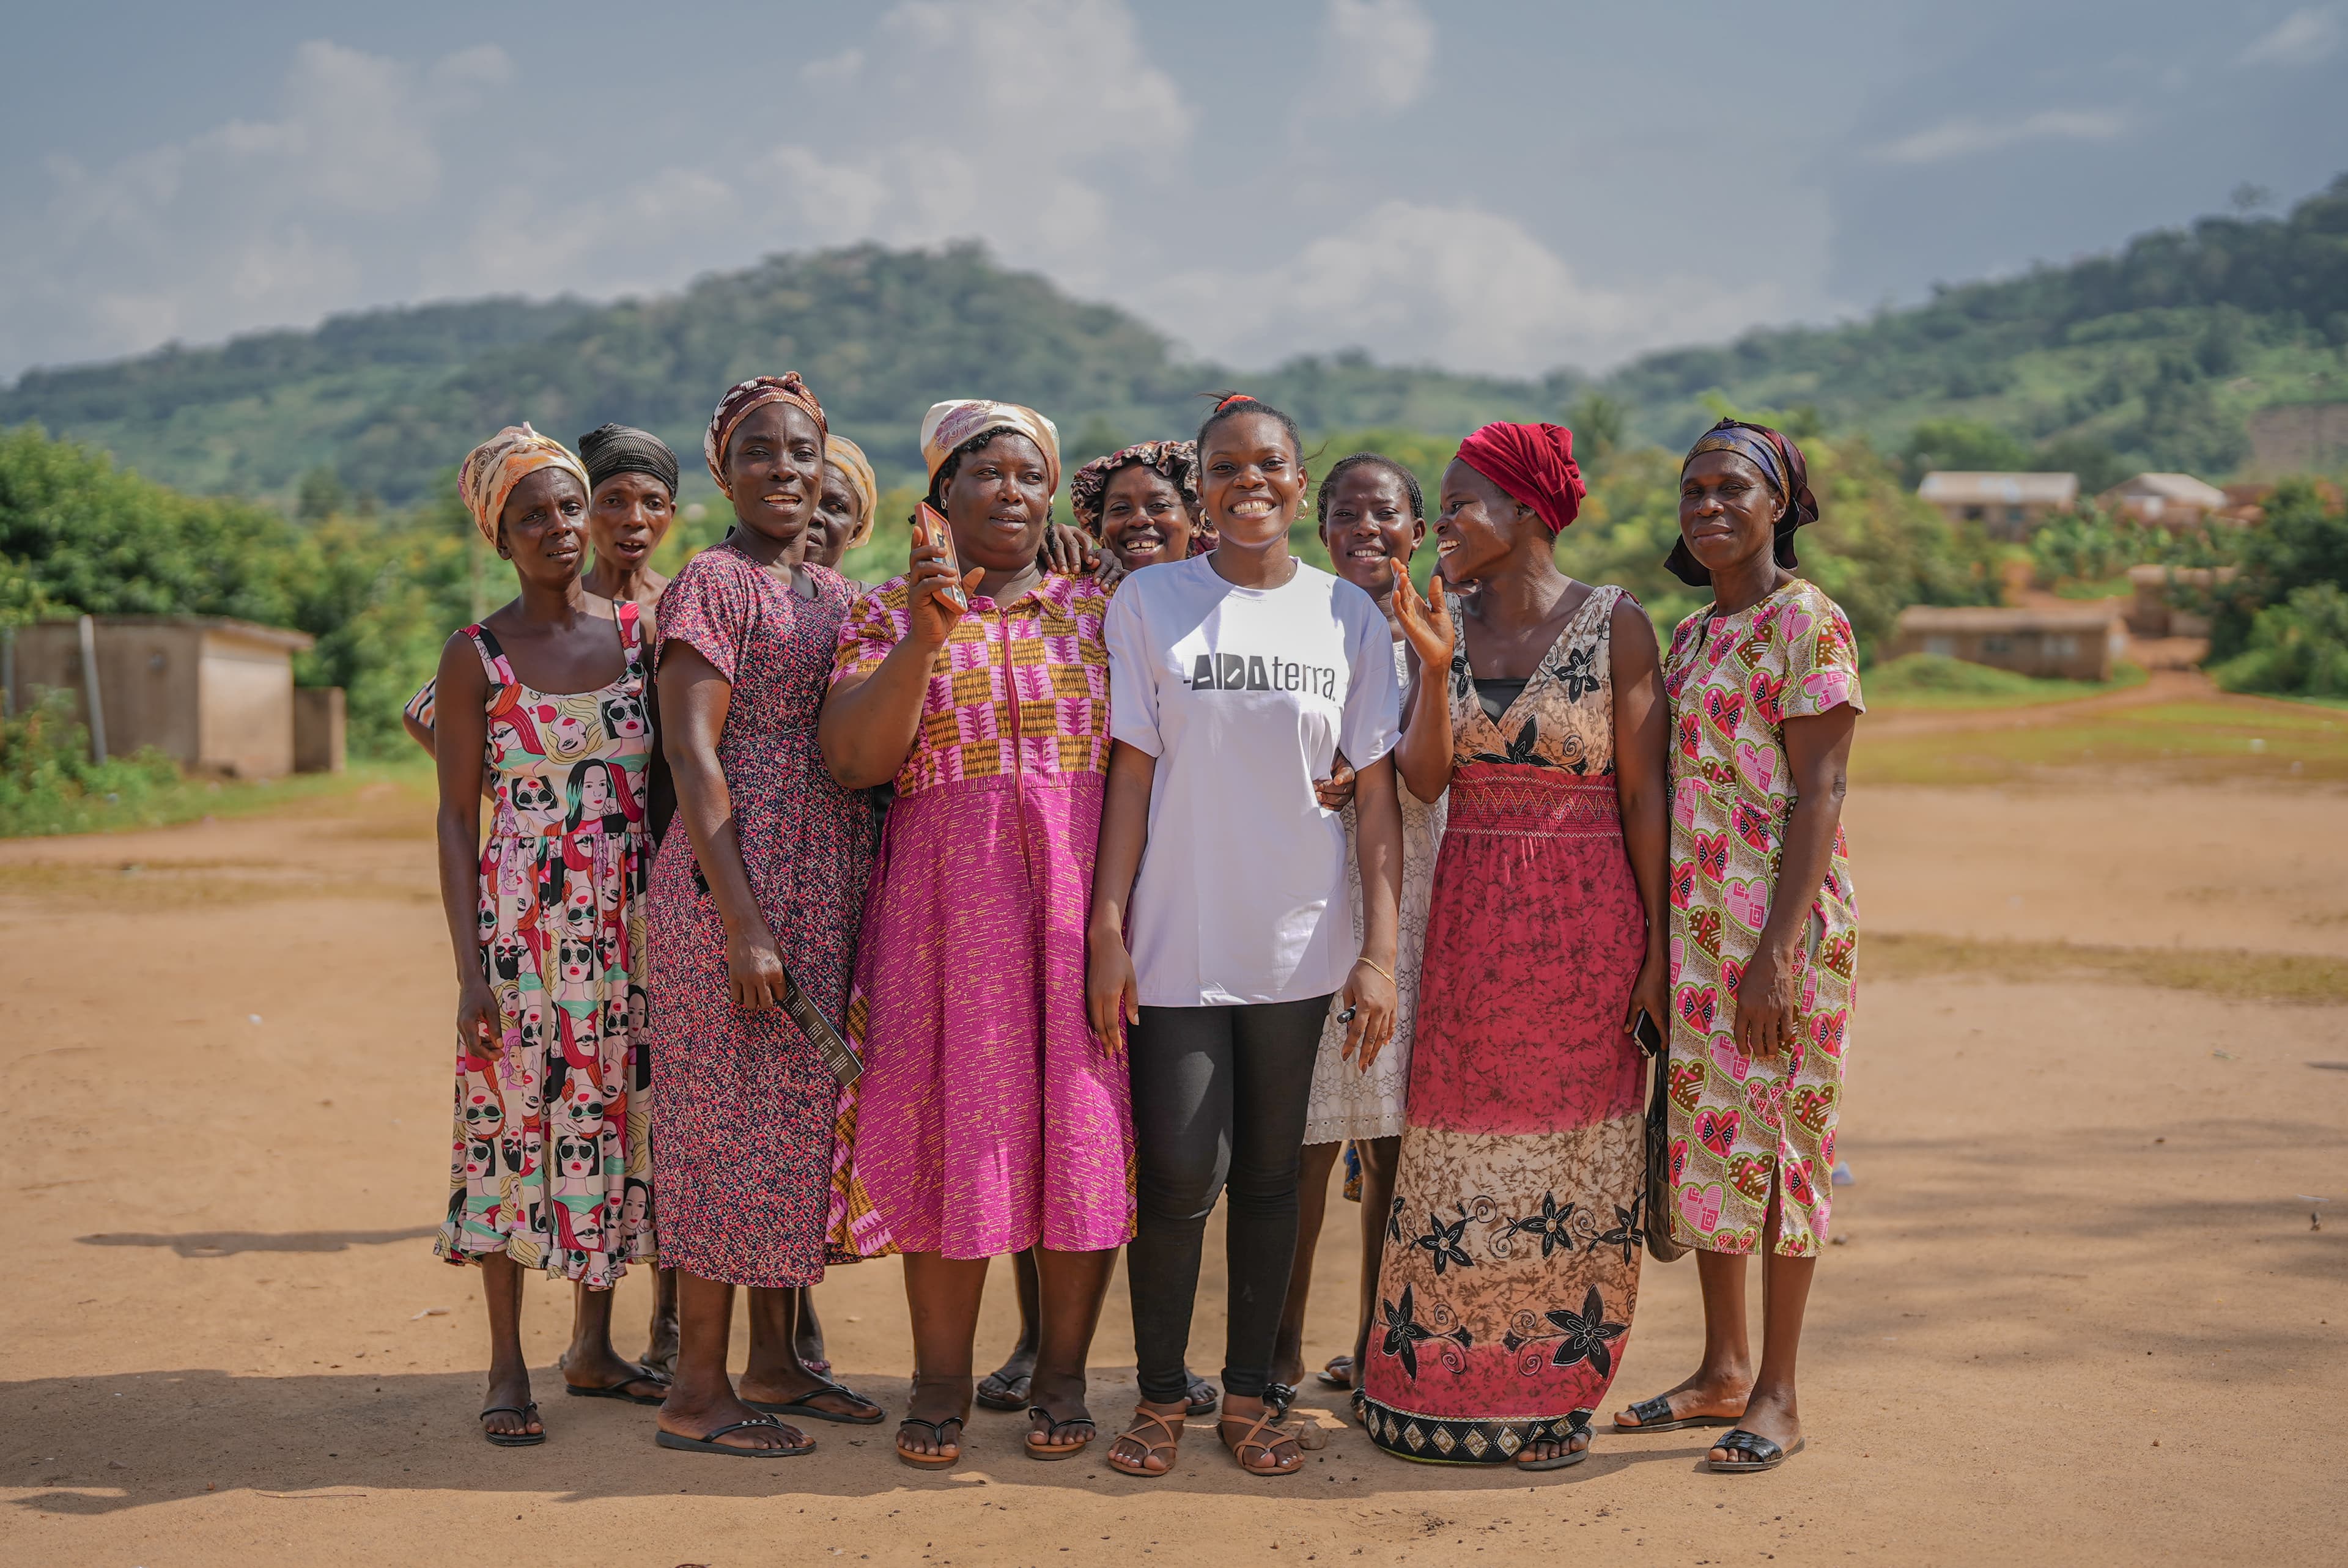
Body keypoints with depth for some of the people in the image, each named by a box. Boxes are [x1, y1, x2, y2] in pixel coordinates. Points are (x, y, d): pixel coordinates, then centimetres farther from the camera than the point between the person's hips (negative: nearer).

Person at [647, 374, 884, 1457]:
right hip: (739, 883, -8)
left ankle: (773, 1361, 23)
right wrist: (743, 919, -20)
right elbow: (692, 756, -15)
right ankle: (697, 1391, 6)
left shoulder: (833, 594, 16)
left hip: (830, 890, 8)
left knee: (801, 1115, 12)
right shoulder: (711, 584, -8)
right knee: (731, 1120, -3)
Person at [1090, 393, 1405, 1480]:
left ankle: (1250, 1393, 22)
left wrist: (1379, 950, -2)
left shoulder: (1349, 615, 4)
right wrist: (1107, 930, -6)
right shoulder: (1149, 603, 1)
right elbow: (1132, 775, 0)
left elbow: (1376, 793, 4)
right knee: (1181, 1173, -4)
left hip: (1300, 943, 2)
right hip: (1176, 940, -1)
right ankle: (1160, 1395, 14)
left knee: (1270, 1173, 9)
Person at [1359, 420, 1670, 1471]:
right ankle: (1443, 1385, 20)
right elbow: (1423, 779, -3)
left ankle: (1550, 1393, 17)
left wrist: (1655, 943, -7)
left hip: (1584, 912, -3)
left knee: (1569, 1158, 5)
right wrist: (1434, 669, -18)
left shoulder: (1616, 626, -5)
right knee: (1461, 1145, 8)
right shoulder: (1448, 625, 6)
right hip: (1469, 911, 4)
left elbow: (1642, 794, -5)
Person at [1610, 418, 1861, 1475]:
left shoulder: (1809, 624, -9)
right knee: (1701, 1131, 11)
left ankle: (1778, 1396, 8)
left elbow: (1819, 793, -15)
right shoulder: (1689, 637, 15)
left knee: (1774, 1137, -2)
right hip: (1691, 925, 8)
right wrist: (1654, 941, 14)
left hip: (1781, 923, -7)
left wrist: (1776, 951, -20)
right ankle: (1723, 1370, 23)